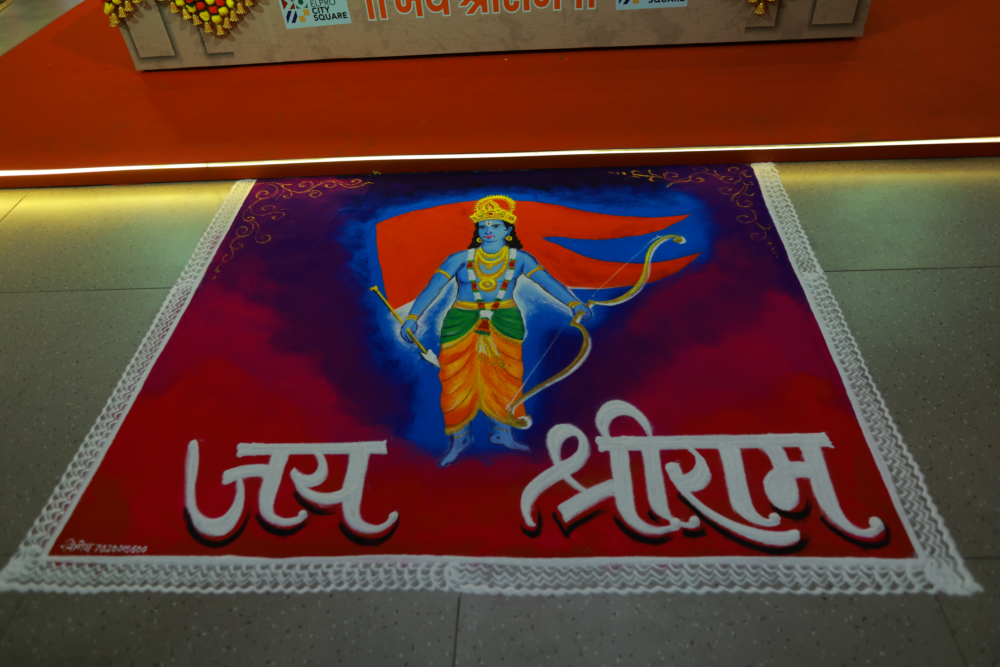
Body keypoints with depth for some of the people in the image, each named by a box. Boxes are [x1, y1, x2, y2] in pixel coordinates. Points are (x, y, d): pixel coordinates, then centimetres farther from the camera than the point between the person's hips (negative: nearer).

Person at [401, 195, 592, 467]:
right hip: (461, 324, -1)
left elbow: (548, 281, -12)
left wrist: (574, 304, -26)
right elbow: (432, 288, -12)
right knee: (459, 381, 4)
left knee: (504, 379, 10)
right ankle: (459, 440, 23)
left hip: (505, 323, 1)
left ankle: (501, 433, 31)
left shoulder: (518, 259, -2)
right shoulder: (461, 259, -6)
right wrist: (412, 318, -23)